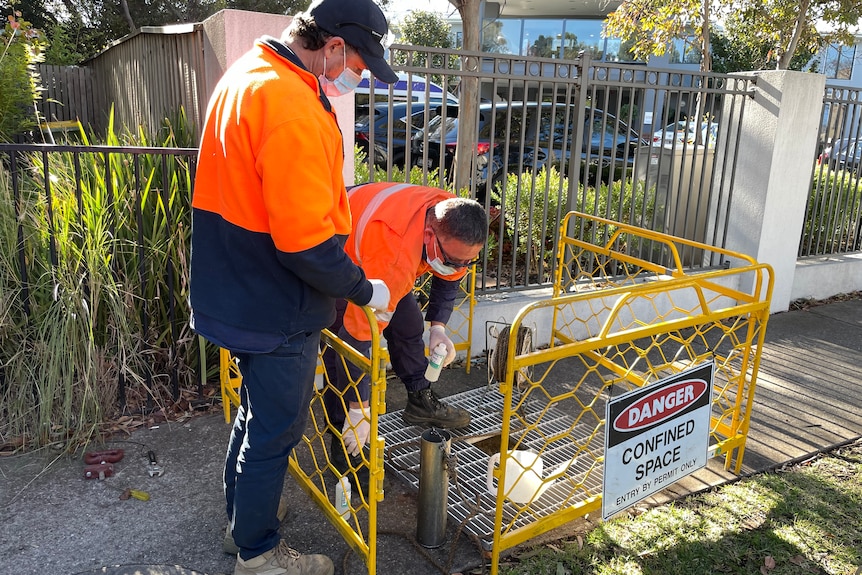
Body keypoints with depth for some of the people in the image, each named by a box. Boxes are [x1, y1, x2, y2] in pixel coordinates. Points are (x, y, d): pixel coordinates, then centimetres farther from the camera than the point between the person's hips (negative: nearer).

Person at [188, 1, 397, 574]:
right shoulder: (293, 107, -26)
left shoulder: (248, 73, 8)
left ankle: (242, 522, 45)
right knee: (274, 431, 9)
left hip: (242, 292, 10)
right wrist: (363, 289, -13)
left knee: (257, 413, 25)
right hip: (277, 310, -10)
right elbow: (306, 241, -28)